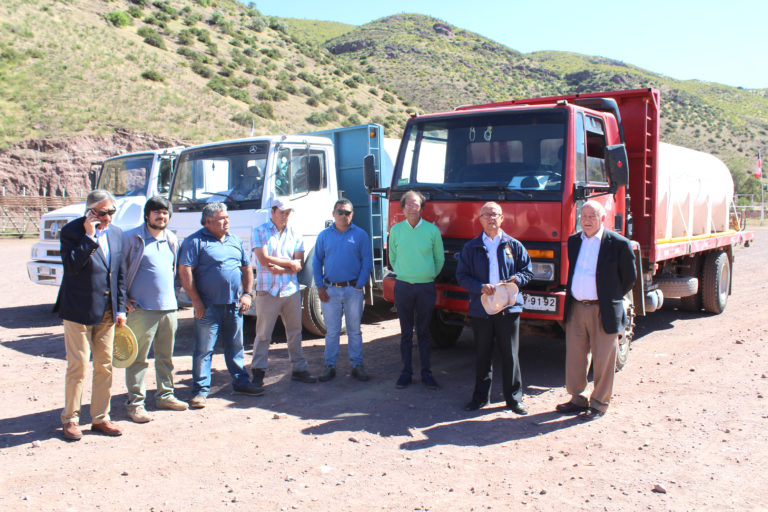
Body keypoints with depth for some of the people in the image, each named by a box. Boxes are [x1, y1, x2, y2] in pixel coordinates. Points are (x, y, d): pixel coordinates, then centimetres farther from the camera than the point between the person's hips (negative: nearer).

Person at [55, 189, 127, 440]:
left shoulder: (116, 233, 9)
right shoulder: (71, 231, -8)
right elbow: (72, 265, -22)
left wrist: (120, 309, 9)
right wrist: (90, 237, -22)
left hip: (106, 313, 5)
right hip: (79, 311, -5)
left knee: (105, 366, 10)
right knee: (78, 366, 0)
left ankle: (100, 418, 22)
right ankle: (70, 419, 16)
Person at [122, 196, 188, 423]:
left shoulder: (172, 240, 13)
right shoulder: (131, 238, -4)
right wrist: (124, 298, -6)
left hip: (169, 307, 6)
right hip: (142, 309, -6)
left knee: (166, 357, 14)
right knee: (138, 358, -2)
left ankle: (164, 395, 27)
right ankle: (135, 404, 5)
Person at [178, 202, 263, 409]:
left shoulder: (235, 240, 14)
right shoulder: (195, 241, -6)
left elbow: (246, 268, 20)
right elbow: (185, 272, -12)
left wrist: (247, 293, 9)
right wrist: (196, 301, -15)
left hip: (234, 306, 6)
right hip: (208, 307, -5)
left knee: (236, 347, 14)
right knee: (204, 349, -1)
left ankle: (241, 383, 26)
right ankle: (200, 390, 8)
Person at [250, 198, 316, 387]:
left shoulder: (294, 234, 11)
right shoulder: (260, 232, 1)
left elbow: (300, 264, 3)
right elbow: (263, 258, -11)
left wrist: (281, 269, -14)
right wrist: (290, 263, -6)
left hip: (291, 290, 4)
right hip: (267, 291, -4)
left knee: (295, 332, 9)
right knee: (263, 334, -1)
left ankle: (299, 369, 18)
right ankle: (258, 371, 8)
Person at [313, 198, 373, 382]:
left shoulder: (360, 235, 3)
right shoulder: (324, 235, 8)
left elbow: (367, 261, 1)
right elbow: (317, 261, 9)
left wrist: (359, 284, -7)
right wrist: (320, 286, 0)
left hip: (353, 289, -1)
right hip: (330, 290, 1)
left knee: (355, 330, 7)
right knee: (332, 331, 6)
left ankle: (357, 365, 15)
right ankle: (330, 365, 15)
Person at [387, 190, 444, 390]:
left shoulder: (432, 230, 0)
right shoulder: (396, 230, 3)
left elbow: (439, 258, 10)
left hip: (426, 287, 0)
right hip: (403, 286, 1)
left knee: (424, 332, 5)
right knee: (406, 332, 5)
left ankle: (426, 373, 13)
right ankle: (406, 372, 13)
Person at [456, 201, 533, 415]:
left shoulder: (514, 245, 7)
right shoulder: (471, 247, 7)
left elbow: (528, 271, 9)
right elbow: (461, 276, 3)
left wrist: (515, 280, -11)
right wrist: (480, 287, -13)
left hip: (509, 308, 0)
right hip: (481, 309, 1)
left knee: (510, 354, 4)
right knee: (482, 355, 9)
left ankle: (514, 397, 16)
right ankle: (481, 396, 22)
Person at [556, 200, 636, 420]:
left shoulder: (618, 244, -7)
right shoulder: (573, 241, 9)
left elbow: (629, 277, 2)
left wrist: (611, 299, 7)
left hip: (603, 311, -5)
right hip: (576, 309, 5)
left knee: (602, 360, 5)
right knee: (574, 356, 12)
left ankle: (599, 404, 19)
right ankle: (578, 399, 27)